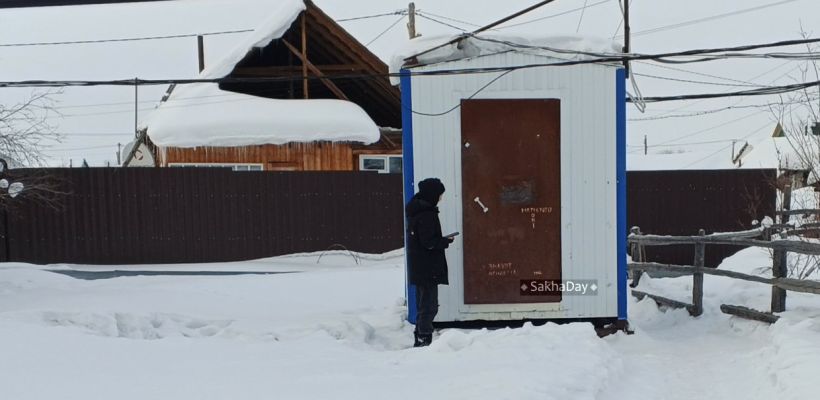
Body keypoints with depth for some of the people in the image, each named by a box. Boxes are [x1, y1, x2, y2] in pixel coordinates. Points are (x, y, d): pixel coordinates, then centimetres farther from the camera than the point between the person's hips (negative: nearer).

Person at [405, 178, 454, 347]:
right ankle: (424, 338, -2)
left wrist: (442, 240, 9)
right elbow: (429, 242, -21)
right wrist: (446, 241, -6)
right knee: (429, 306, -4)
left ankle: (420, 340, 23)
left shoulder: (415, 210, 12)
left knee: (423, 304, 17)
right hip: (428, 268, -10)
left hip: (417, 268, 10)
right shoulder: (427, 214, -18)